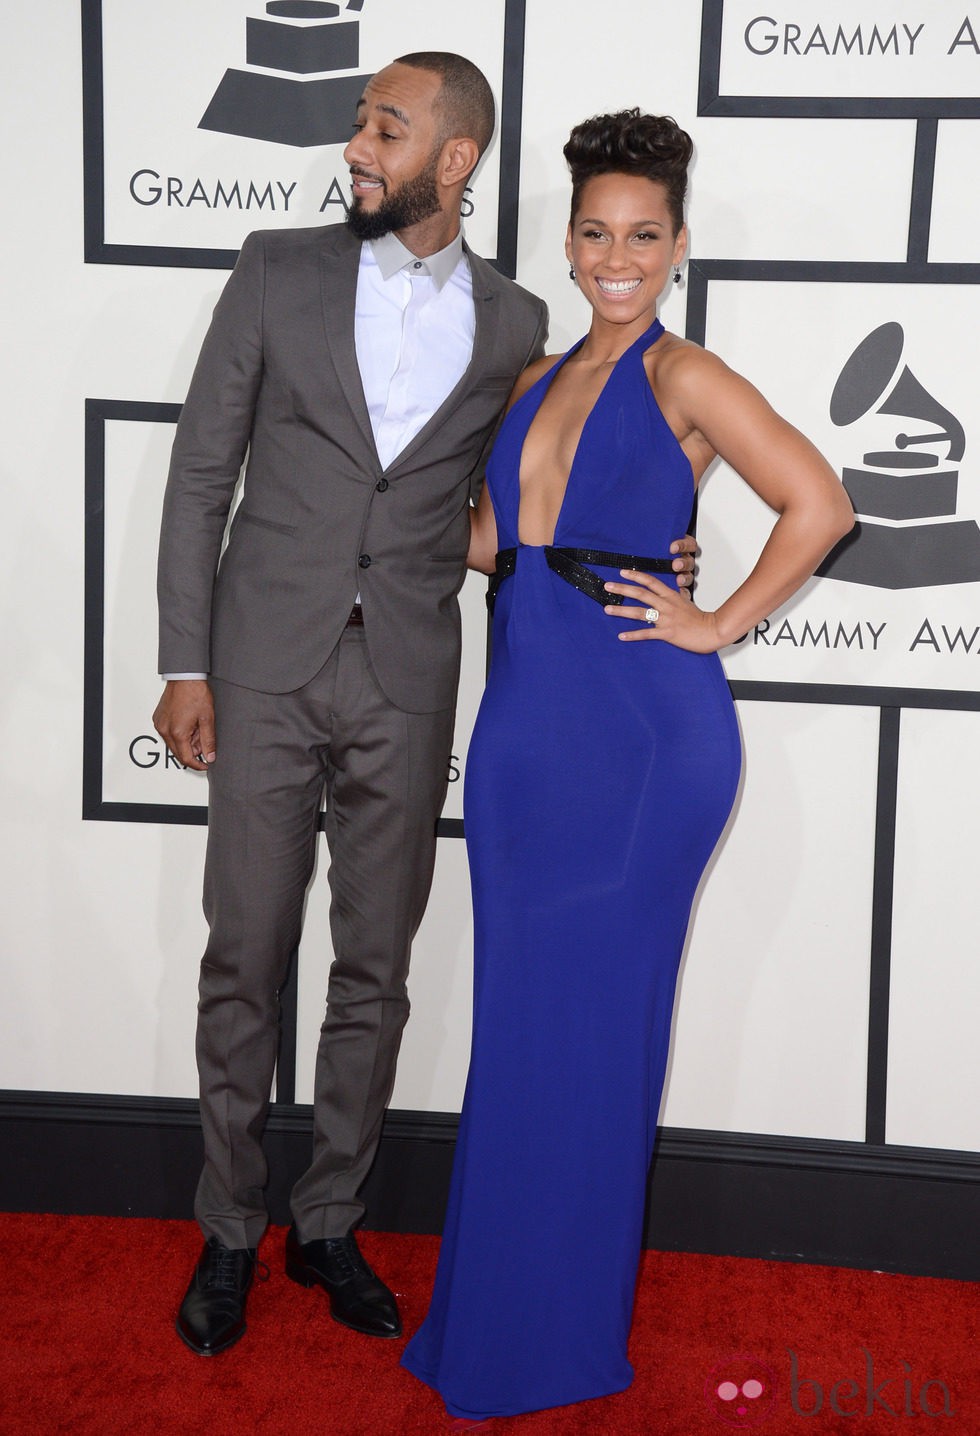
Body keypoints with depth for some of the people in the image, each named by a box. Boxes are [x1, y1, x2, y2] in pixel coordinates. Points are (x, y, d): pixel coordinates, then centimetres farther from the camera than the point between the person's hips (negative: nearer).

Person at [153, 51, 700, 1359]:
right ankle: (229, 1234, 23)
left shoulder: (513, 323, 6)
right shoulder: (280, 272, 2)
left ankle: (329, 1224, 27)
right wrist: (186, 664, -3)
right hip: (267, 668, -1)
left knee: (376, 971, 9)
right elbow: (202, 470, 2)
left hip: (407, 684, 1)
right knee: (245, 962, 5)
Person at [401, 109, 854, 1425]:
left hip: (641, 735, -6)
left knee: (585, 1020, 3)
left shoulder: (684, 379, -5)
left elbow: (818, 504, -11)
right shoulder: (539, 380, 15)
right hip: (525, 724, 6)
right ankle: (495, 1316, 28)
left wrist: (718, 625, -10)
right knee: (517, 1017, 12)